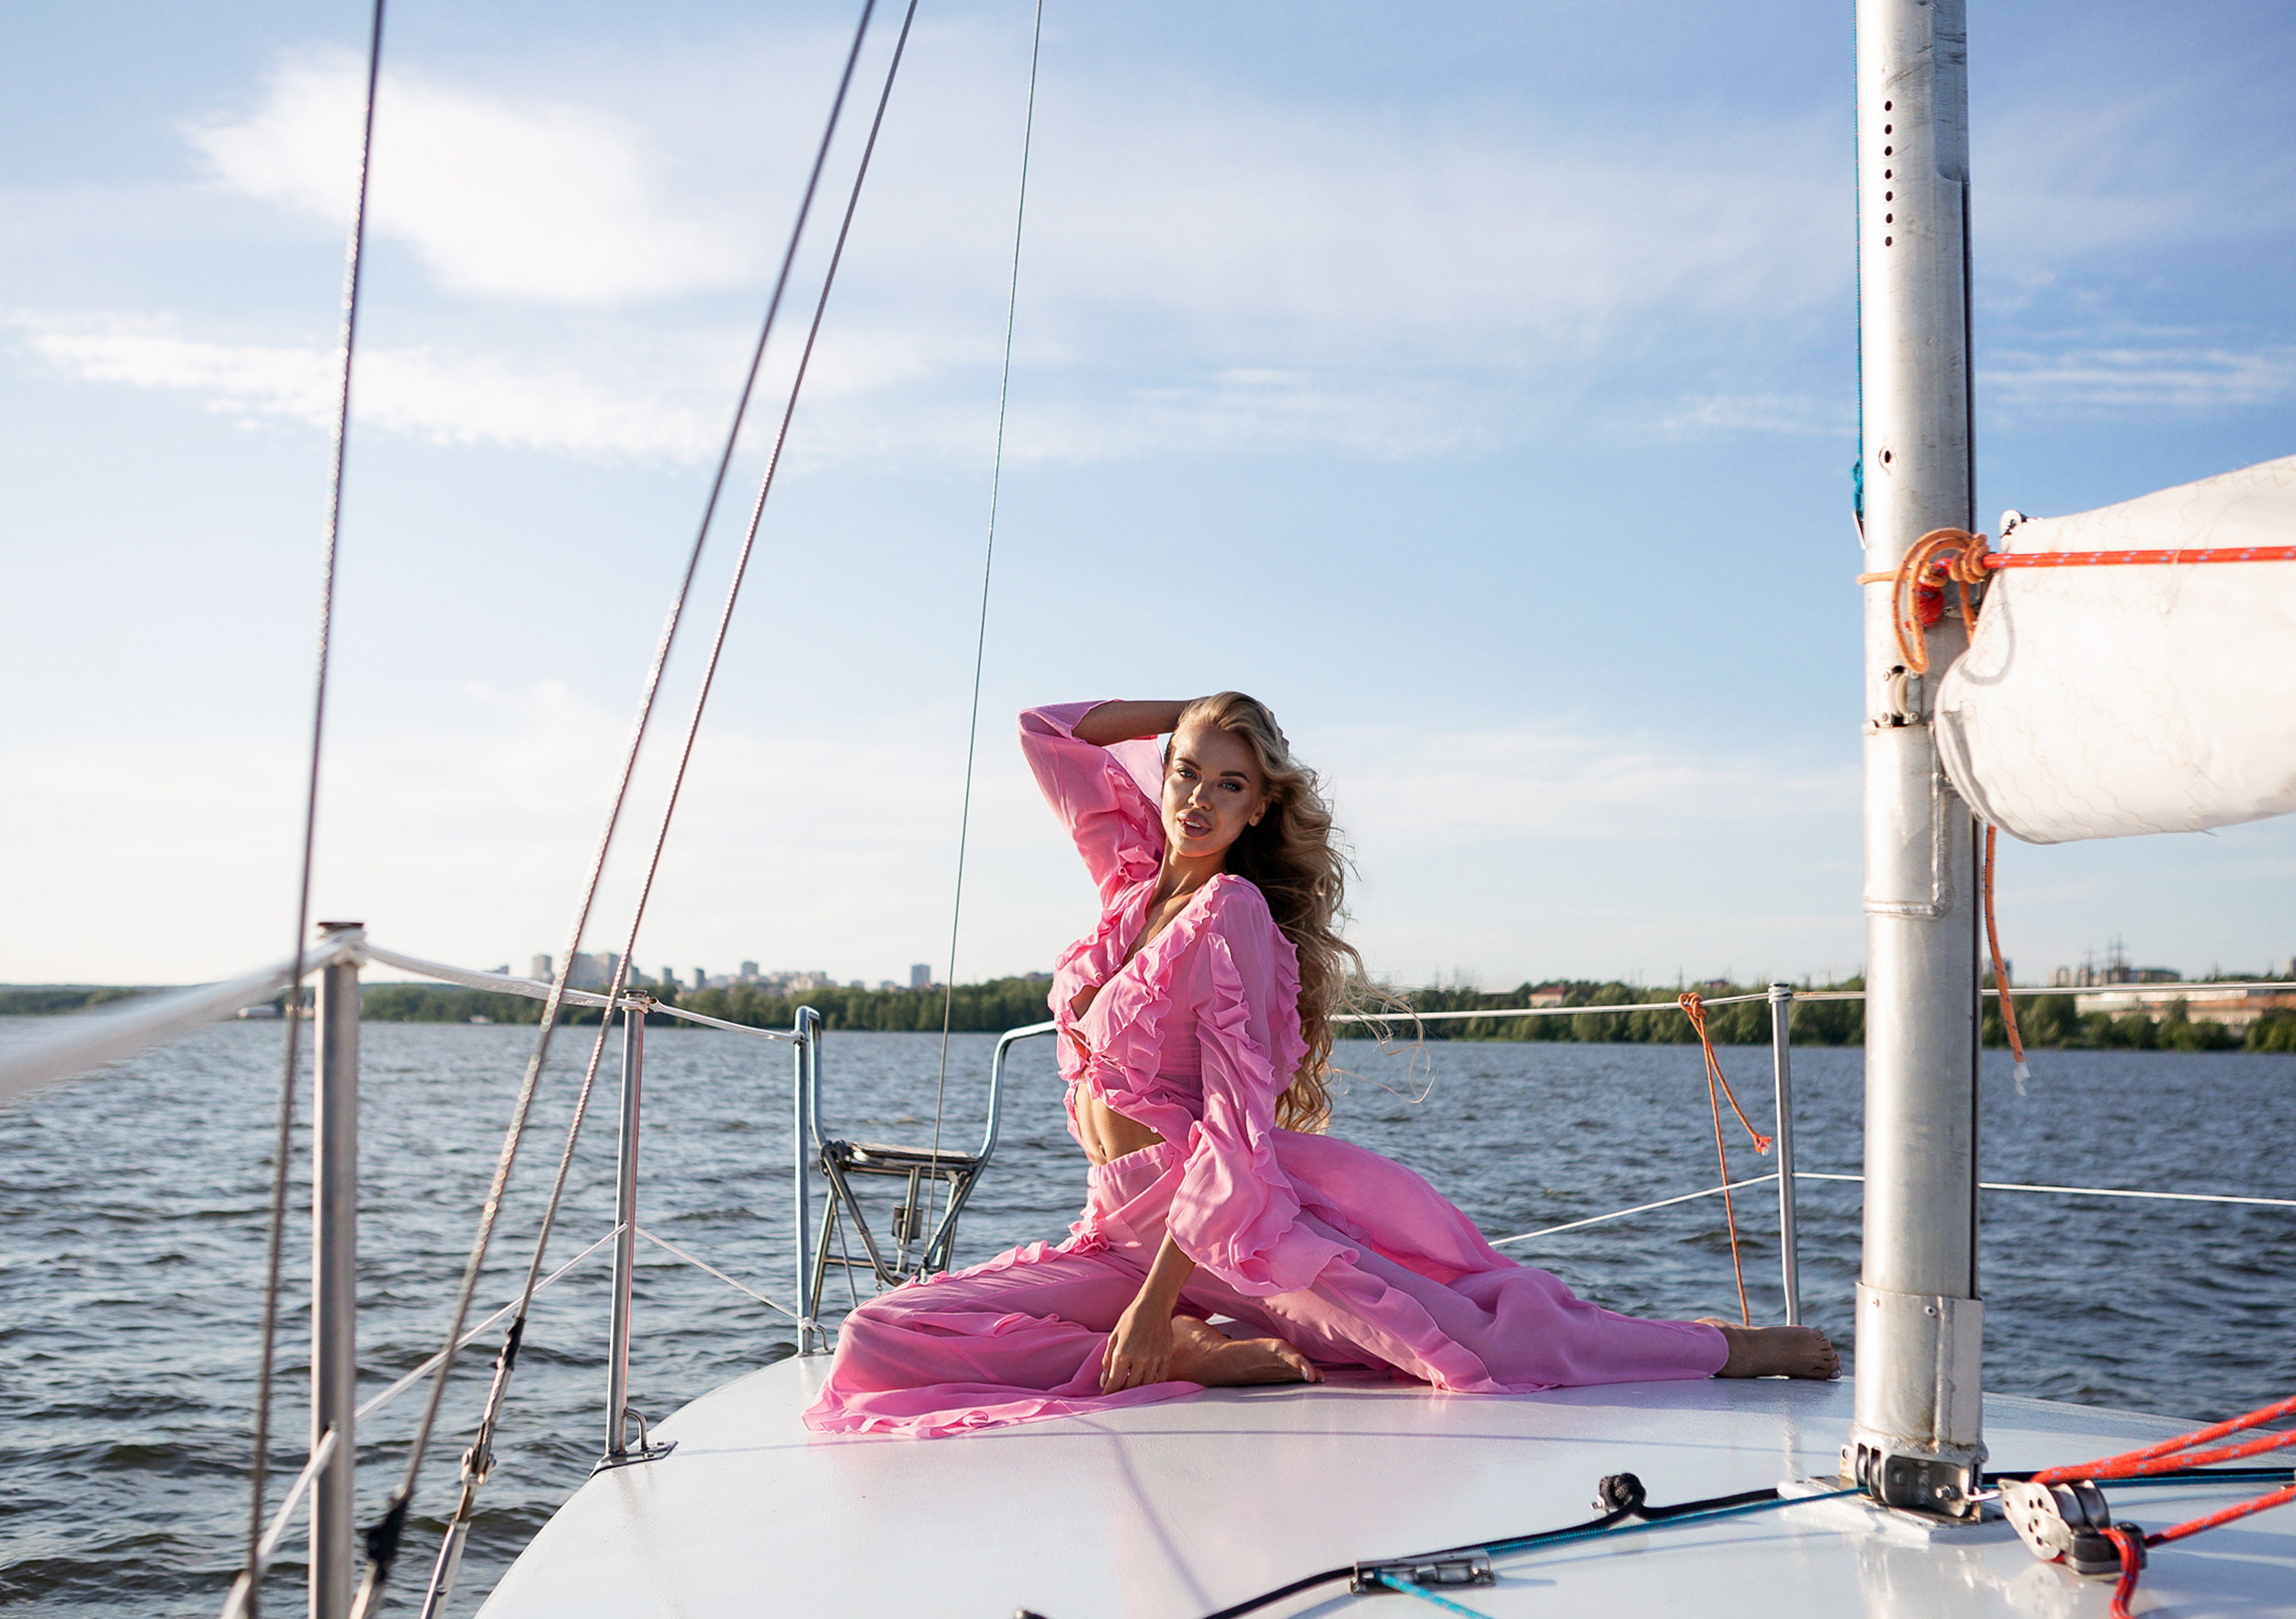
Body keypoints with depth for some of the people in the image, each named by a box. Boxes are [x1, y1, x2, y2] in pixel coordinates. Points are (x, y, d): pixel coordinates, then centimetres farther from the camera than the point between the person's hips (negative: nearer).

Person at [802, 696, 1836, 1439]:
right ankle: (1193, 1357, -12)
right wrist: (1191, 712, 12)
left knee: (1475, 1343, -24)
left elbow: (1236, 1132, -15)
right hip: (1123, 1227, 7)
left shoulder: (1234, 914, -8)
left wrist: (1155, 1301, -22)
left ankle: (1728, 1348, -1)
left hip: (1239, 1217, -6)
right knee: (877, 1340, -11)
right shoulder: (1132, 871, 11)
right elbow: (1043, 731, 23)